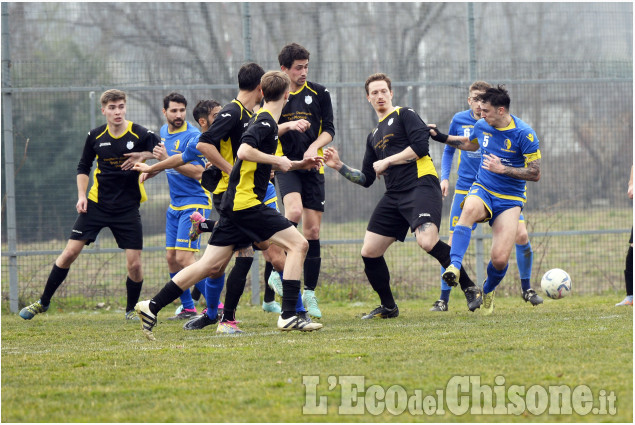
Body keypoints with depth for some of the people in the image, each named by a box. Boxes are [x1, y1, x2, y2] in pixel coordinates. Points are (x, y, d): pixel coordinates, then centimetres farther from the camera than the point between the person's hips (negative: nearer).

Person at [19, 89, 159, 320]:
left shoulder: (141, 135, -8)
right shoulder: (95, 136, 1)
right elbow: (83, 167, 13)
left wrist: (144, 155, -21)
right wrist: (81, 195, 0)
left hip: (127, 208, -1)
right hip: (96, 204, 1)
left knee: (134, 264, -7)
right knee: (70, 252, -4)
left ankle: (131, 310, 18)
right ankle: (43, 302, 10)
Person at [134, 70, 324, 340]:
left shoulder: (265, 121, 19)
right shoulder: (265, 121, -10)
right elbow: (245, 151, -26)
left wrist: (298, 165, 27)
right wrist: (278, 161, -16)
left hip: (234, 205, 9)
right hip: (246, 202, -9)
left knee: (213, 265, 8)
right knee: (298, 244, -10)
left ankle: (152, 307, 7)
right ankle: (288, 315, -15)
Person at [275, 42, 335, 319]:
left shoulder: (319, 94, 6)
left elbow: (329, 130, 6)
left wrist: (314, 146, -12)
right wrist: (289, 125, -16)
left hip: (312, 165, 2)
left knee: (313, 230, 1)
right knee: (294, 212, -29)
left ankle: (309, 293, 9)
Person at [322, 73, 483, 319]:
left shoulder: (404, 115, 6)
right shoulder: (374, 136, 27)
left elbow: (420, 146, -10)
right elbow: (366, 179, 27)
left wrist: (386, 162, -5)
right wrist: (339, 167, 15)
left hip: (420, 185, -8)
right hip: (394, 195, 8)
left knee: (427, 241, -30)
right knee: (369, 252, 0)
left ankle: (470, 289, -17)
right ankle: (388, 307, 17)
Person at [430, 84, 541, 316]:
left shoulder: (525, 134, -13)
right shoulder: (482, 126, 3)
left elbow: (535, 174, -11)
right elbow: (470, 143, 28)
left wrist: (503, 169, -19)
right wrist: (441, 137, 19)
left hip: (510, 199, -3)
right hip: (482, 191, 3)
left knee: (500, 260, -14)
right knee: (470, 209, -38)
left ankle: (488, 291, 22)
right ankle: (454, 266, -48)